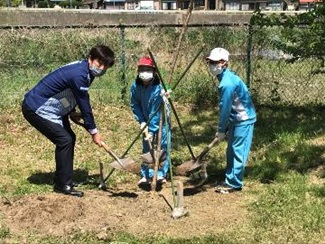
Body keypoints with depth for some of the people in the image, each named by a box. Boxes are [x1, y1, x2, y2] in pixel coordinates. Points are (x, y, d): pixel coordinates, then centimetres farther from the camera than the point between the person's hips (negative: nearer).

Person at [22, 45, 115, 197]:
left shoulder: (84, 69, 2)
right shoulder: (79, 74, -28)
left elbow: (75, 97, 14)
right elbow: (84, 105, -22)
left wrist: (71, 112, -2)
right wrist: (93, 131, -13)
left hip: (50, 108, 10)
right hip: (36, 109, -10)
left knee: (69, 138, 12)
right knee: (64, 140, -14)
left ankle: (62, 179, 23)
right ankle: (63, 185, -5)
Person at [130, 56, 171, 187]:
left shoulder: (158, 89, -30)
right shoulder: (135, 86, -15)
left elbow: (156, 113, -29)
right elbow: (135, 105, -3)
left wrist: (151, 132, -30)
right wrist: (142, 122, -11)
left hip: (160, 122, -4)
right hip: (146, 122, 4)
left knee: (162, 147, -4)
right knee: (146, 148, 5)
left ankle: (161, 174, 4)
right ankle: (146, 175, 9)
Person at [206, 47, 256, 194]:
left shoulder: (227, 83, -23)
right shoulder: (226, 78, 9)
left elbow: (225, 108, -19)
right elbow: (226, 107, 14)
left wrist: (221, 130, -11)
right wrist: (224, 128, 15)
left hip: (243, 120, -10)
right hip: (237, 120, 10)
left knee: (238, 152, -4)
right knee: (231, 151, 14)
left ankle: (234, 184, 3)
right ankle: (230, 181, 23)